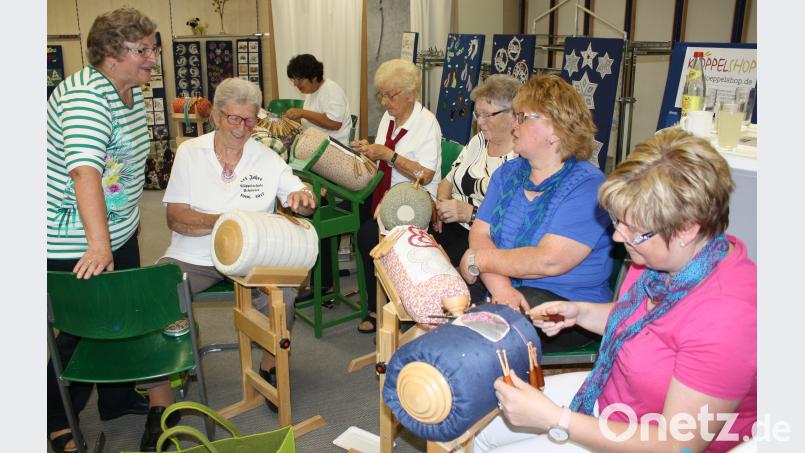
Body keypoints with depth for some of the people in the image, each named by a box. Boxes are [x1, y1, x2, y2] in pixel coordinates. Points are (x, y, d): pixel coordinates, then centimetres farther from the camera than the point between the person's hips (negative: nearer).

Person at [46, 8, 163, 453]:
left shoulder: (133, 94, 6)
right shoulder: (85, 95, -24)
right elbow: (85, 171, -37)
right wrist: (98, 245, -46)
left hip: (119, 232, 9)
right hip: (73, 245, -9)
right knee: (80, 330, 4)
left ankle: (119, 397, 38)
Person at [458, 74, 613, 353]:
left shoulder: (586, 186, -12)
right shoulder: (508, 173, 11)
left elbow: (549, 261, -22)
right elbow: (480, 232, 0)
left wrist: (478, 259, -12)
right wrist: (499, 284, -19)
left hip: (567, 301, -6)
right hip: (505, 288, 6)